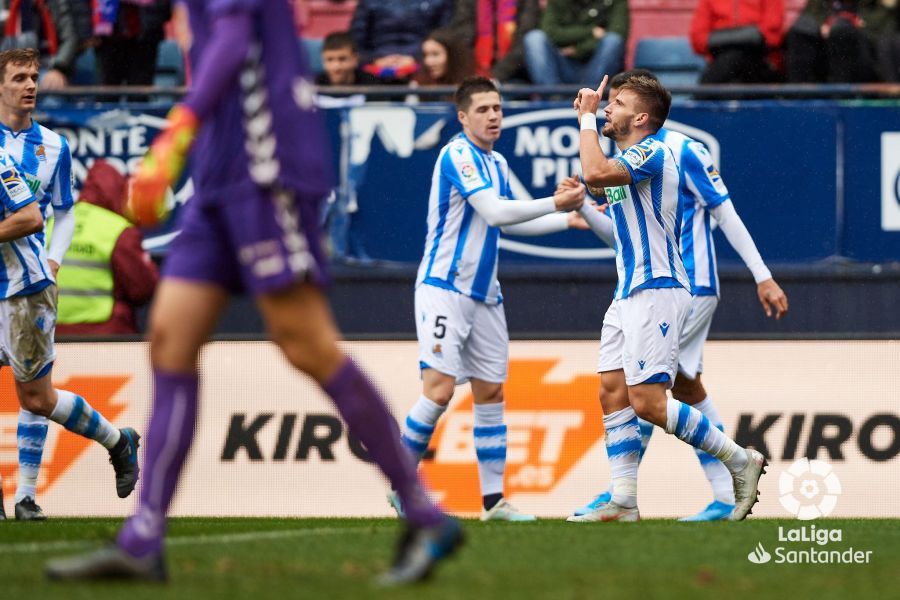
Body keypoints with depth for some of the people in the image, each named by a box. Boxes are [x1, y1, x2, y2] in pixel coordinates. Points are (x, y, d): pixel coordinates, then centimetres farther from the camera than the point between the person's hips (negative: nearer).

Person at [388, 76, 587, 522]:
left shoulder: (497, 163, 15)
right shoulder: (457, 155, -12)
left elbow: (508, 221, 26)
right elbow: (495, 212, -21)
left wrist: (570, 219, 23)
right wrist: (555, 203, -20)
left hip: (484, 295, 8)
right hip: (444, 288, -8)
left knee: (491, 393, 5)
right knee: (439, 389, -15)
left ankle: (493, 500, 8)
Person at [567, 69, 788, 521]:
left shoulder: (682, 150, -11)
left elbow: (726, 214, -10)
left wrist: (763, 277, -12)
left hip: (689, 288, -9)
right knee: (687, 390, 8)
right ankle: (724, 498, 11)